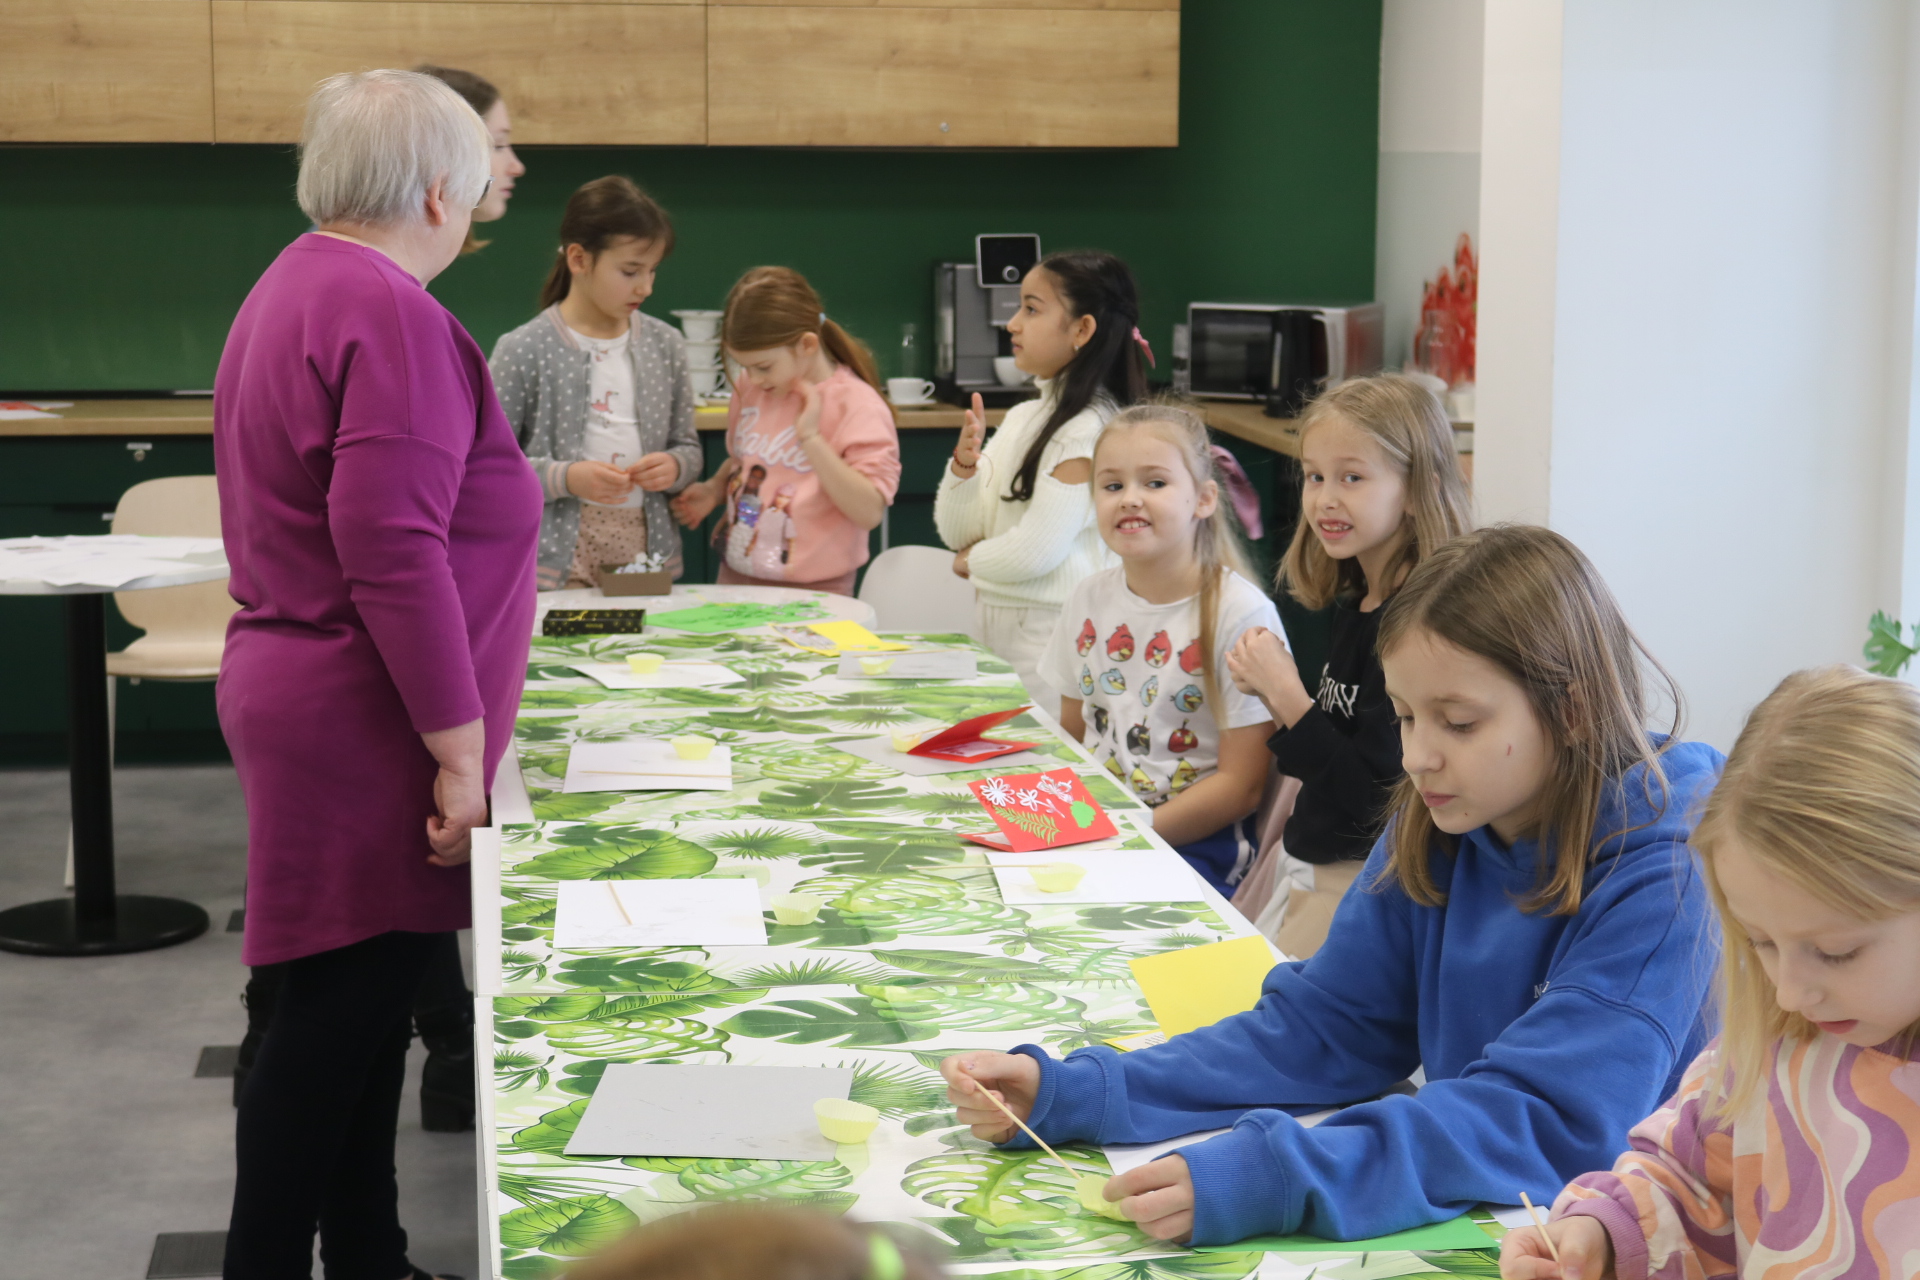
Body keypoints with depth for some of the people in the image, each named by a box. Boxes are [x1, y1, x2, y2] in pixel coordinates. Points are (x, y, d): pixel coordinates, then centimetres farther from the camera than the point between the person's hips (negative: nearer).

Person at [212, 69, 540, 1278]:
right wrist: (459, 748, -21)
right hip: (366, 731, -10)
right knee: (335, 1019, -2)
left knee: (367, 1008, 15)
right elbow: (392, 553, -25)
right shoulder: (392, 315, -19)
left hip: (308, 705, 10)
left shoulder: (293, 290, 13)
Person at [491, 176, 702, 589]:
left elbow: (688, 447, 15)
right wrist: (565, 478, -20)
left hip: (650, 552, 4)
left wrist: (674, 467, -7)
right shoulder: (522, 350, -7)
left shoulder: (664, 344, 6)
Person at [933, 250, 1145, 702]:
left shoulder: (1091, 430, -14)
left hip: (1050, 639, -8)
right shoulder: (1022, 417, 10)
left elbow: (1036, 552, -19)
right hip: (993, 629, 8)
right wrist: (964, 465, -7)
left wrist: (971, 561, 0)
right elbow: (957, 532, 11)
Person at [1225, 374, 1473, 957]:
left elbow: (1378, 793, -25)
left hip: (1357, 880, -9)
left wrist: (1287, 695, -20)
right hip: (1308, 859, 9)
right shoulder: (1356, 603, 5)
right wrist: (1274, 688, -4)